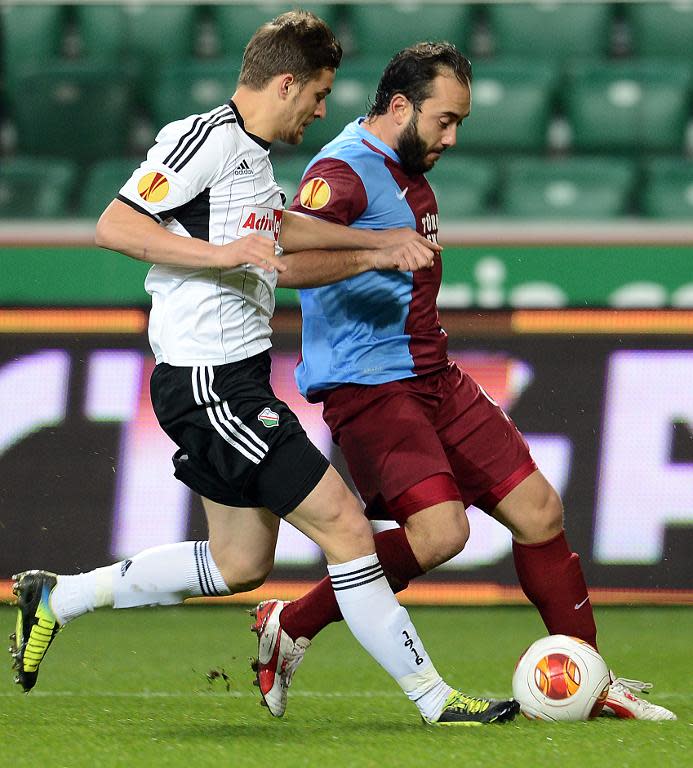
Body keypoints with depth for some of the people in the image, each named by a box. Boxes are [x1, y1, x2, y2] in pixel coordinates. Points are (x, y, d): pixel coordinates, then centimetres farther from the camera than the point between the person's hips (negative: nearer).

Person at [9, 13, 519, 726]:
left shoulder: (249, 152, 16)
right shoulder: (204, 138, -14)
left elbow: (276, 228, 34)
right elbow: (113, 225, -20)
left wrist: (379, 245, 29)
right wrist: (219, 253, -27)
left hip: (236, 381, 11)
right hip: (210, 383, -11)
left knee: (240, 565, 17)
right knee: (344, 527, -10)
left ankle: (58, 598, 26)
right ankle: (434, 698, -5)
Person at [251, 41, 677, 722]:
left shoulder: (409, 172, 17)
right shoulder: (343, 170, -14)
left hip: (433, 378, 9)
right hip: (367, 385, -9)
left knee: (538, 510, 4)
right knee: (439, 529, -25)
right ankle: (289, 628, -8)